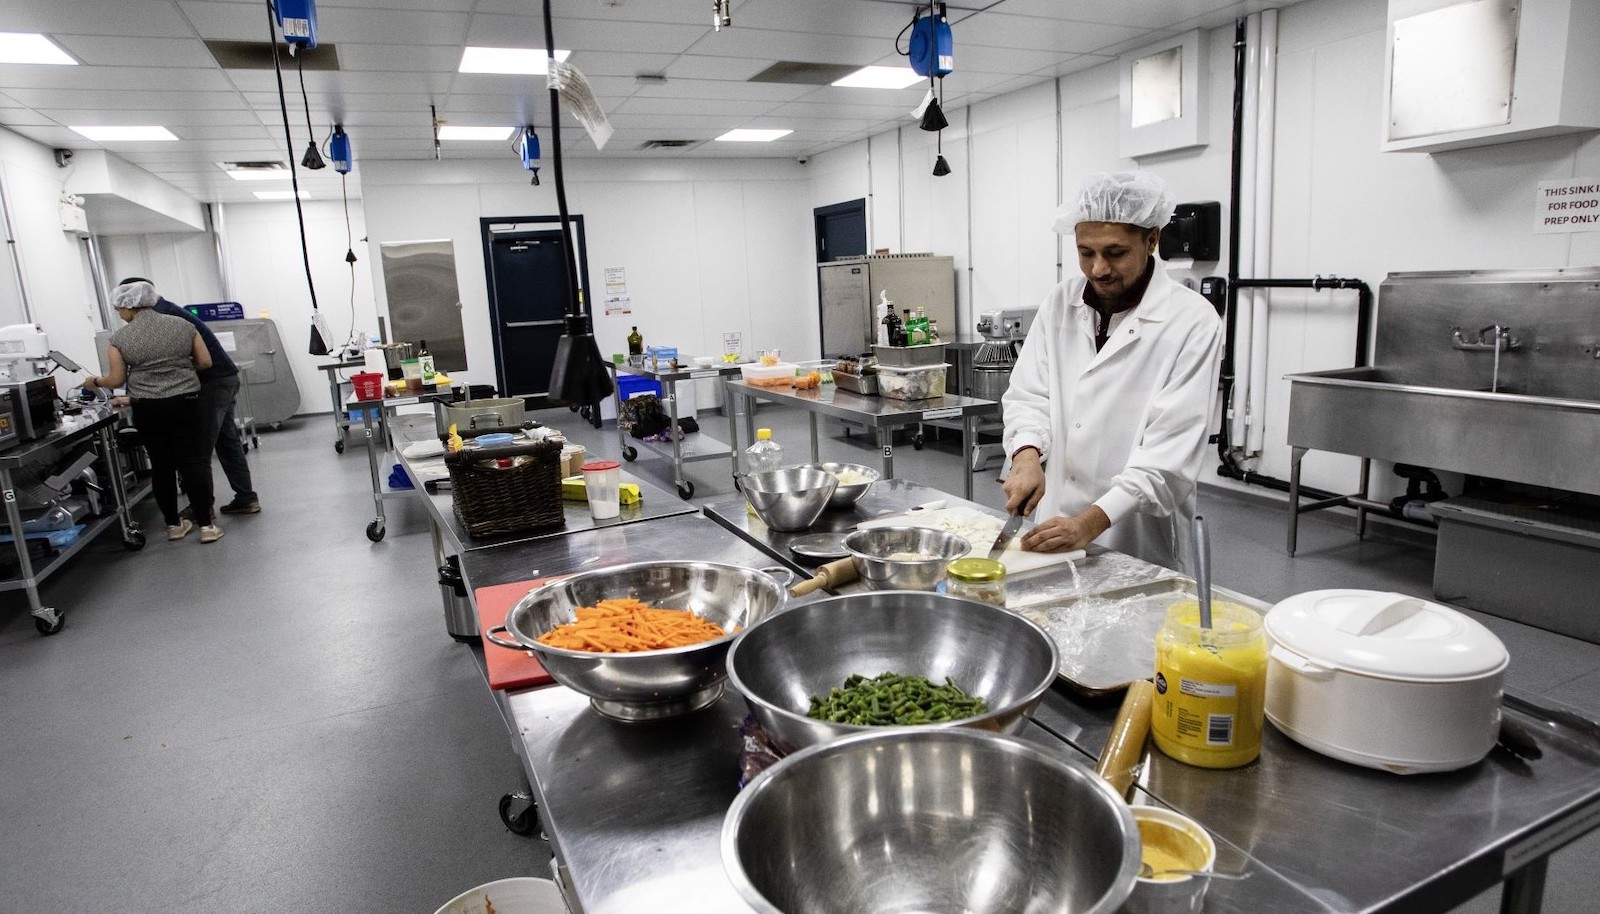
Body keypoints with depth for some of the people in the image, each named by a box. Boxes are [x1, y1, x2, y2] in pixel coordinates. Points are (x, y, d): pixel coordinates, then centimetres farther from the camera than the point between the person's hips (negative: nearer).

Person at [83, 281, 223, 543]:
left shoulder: (120, 337, -3)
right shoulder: (181, 324, 1)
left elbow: (117, 380, 0)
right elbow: (205, 362, 2)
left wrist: (95, 381, 19)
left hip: (147, 409, 0)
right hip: (185, 403, 0)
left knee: (161, 465, 9)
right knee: (194, 462, -1)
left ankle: (173, 525, 16)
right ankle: (206, 525, -3)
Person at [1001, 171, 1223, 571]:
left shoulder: (1192, 321, -12)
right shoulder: (1061, 303, 3)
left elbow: (1172, 447, -18)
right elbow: (1028, 394, 3)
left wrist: (1093, 521, -27)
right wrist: (1027, 456, -18)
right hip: (1055, 523, 4)